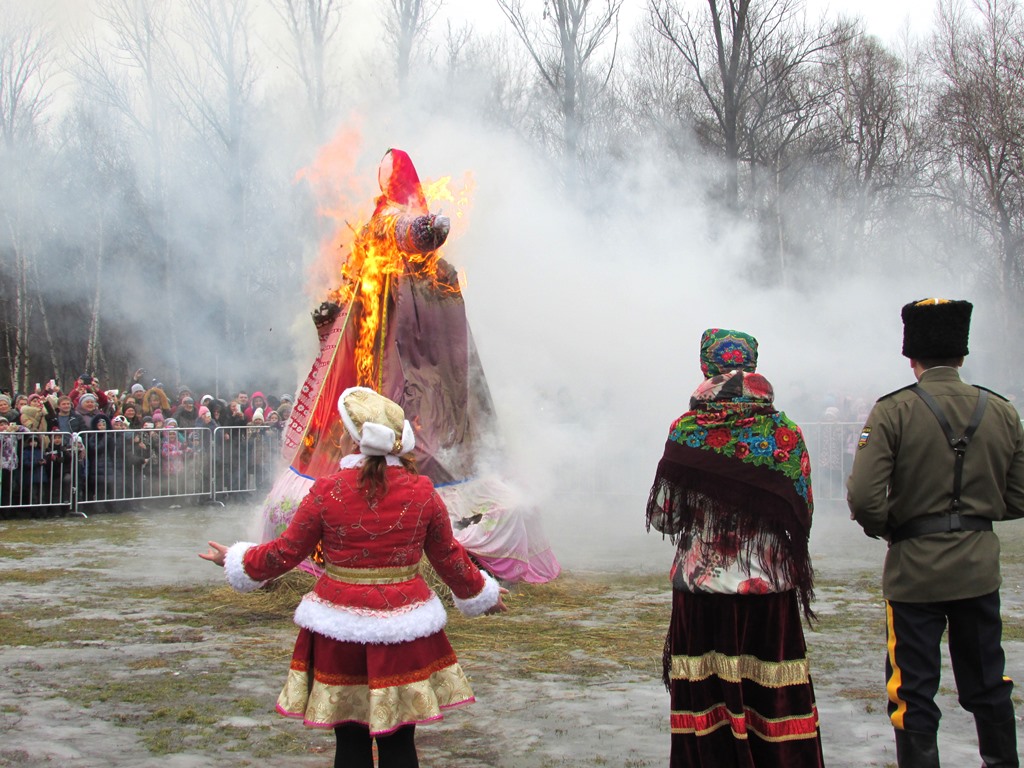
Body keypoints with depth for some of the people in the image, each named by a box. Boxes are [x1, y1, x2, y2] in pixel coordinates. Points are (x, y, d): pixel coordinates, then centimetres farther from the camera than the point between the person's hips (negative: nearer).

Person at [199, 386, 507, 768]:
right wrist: (481, 592, 25)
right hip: (403, 628, 1)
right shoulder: (422, 492, -4)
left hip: (341, 629, -1)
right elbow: (449, 557, 7)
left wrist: (235, 561, 18)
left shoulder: (327, 490, -10)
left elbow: (286, 552, 0)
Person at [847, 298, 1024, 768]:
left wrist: (886, 529, 1)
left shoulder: (893, 412, -12)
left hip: (916, 569, -4)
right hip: (980, 568, 4)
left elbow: (864, 499, -19)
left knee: (913, 693, 6)